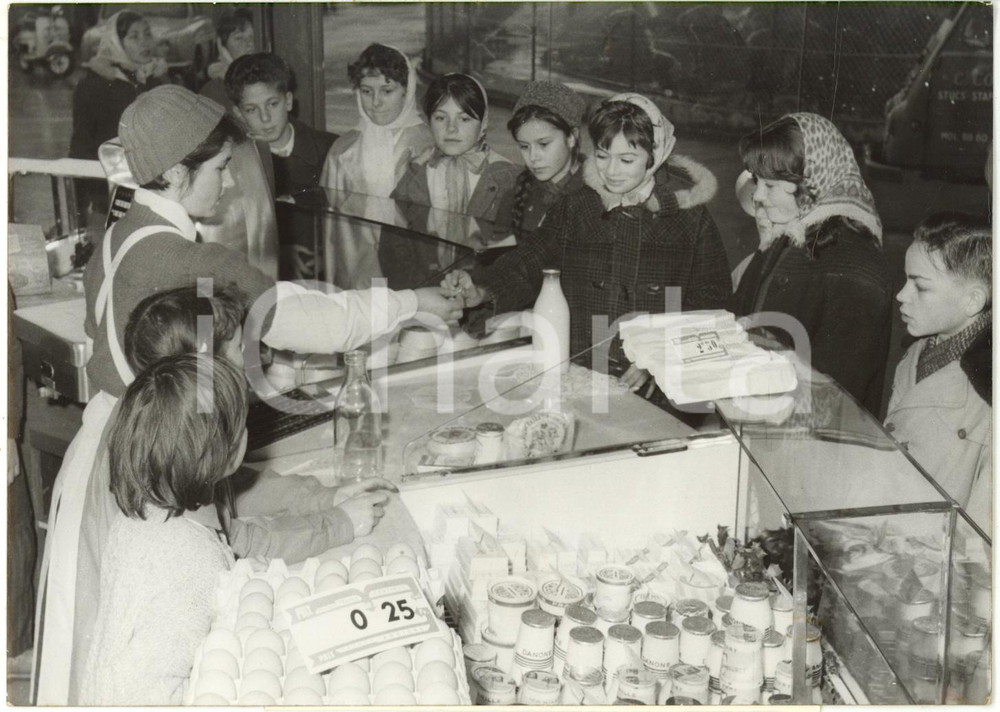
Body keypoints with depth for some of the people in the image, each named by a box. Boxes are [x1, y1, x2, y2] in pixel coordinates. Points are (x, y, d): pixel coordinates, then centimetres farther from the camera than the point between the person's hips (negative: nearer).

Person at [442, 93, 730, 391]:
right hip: (575, 374, 1)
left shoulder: (692, 221, 4)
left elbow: (707, 301, 2)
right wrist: (481, 291, -16)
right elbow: (529, 263, 4)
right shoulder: (573, 209, 10)